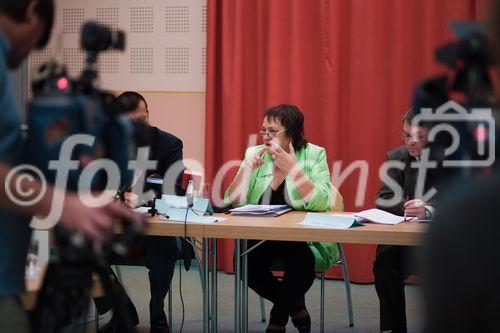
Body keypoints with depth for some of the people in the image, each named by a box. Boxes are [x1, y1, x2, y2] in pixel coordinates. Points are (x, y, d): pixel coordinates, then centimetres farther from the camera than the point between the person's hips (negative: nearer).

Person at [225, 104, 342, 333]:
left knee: (300, 260, -33)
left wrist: (292, 167, -24)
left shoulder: (314, 155, -4)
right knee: (245, 261, -26)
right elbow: (233, 202, -1)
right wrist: (247, 168, -16)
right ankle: (294, 304, 3)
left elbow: (321, 203, -19)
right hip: (262, 236, 3)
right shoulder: (254, 154, 5)